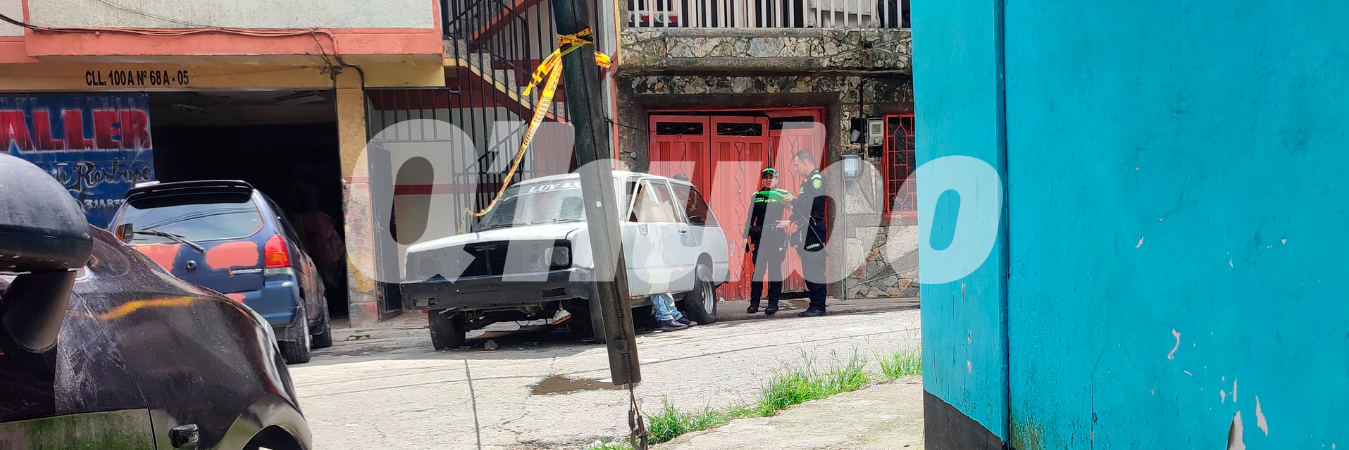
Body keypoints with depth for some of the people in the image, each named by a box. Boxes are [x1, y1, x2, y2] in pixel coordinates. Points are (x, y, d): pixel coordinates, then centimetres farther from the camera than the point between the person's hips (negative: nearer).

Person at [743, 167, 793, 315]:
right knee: (758, 269, 0)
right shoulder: (756, 196, 13)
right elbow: (750, 217, 13)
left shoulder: (782, 195, 6)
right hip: (759, 237, 2)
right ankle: (754, 303, 5)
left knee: (775, 270, -1)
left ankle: (773, 304, 4)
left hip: (777, 237, -2)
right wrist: (746, 236, 7)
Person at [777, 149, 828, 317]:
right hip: (807, 231, 10)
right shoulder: (809, 180, 19)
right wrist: (790, 220, 22)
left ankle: (818, 307, -2)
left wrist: (791, 201, -9)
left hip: (815, 231, -10)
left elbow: (809, 202, -24)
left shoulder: (817, 179, -13)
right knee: (809, 269, 12)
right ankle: (814, 305, 18)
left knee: (815, 269, -7)